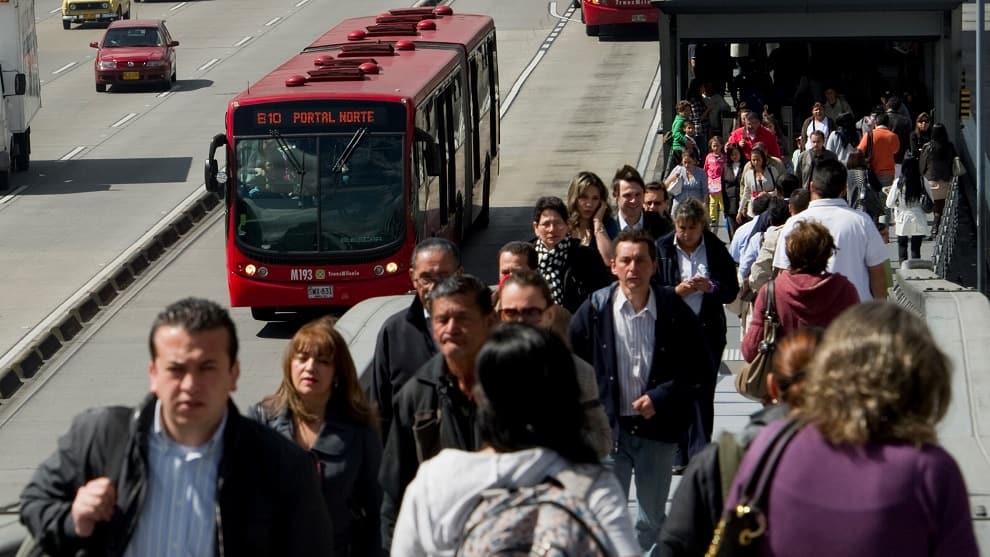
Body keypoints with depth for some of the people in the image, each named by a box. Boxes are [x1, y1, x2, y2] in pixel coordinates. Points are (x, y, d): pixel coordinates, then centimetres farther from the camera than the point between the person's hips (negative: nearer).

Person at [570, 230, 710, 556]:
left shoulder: (673, 309, -5)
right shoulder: (596, 308, -5)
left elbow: (699, 363, 0)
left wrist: (661, 396, -10)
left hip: (658, 428, 0)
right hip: (609, 427, 0)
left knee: (652, 521, 12)